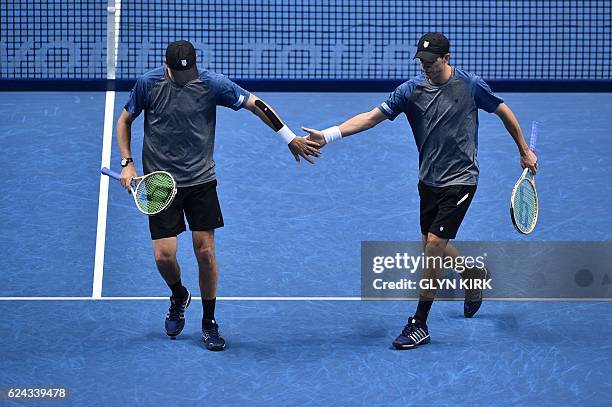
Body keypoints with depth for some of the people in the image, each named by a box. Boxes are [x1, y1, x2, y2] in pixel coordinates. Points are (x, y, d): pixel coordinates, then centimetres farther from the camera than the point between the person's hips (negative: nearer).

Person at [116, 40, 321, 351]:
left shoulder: (212, 84, -11)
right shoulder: (148, 84, -9)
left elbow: (255, 104, -1)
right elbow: (124, 120, 7)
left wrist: (290, 138, 0)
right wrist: (127, 163, -2)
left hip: (201, 182, 0)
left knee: (205, 253, -2)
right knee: (164, 255, -8)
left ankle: (209, 323, 16)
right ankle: (179, 296, 26)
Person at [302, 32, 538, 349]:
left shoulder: (470, 85, -10)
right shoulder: (411, 90, -5)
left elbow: (503, 112, 5)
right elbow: (372, 116, -12)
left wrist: (525, 151, 12)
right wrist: (328, 135, -24)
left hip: (460, 180, -5)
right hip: (429, 180, 5)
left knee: (434, 244, -12)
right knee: (433, 246, 14)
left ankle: (419, 324, -4)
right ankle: (475, 274, 46)